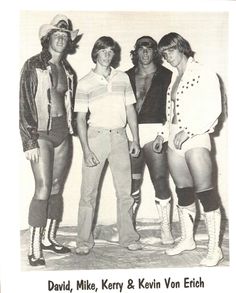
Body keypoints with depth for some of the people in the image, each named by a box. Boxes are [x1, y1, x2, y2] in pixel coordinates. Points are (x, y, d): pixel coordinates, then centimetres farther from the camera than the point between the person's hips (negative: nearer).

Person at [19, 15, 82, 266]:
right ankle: (34, 248, -2)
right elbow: (24, 105, -7)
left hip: (63, 132, 5)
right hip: (40, 133, -5)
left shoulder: (68, 70, 13)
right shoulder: (33, 66, -3)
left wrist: (71, 128, 8)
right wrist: (29, 141, -13)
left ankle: (49, 237, 21)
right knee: (43, 189, -10)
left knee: (57, 188, 8)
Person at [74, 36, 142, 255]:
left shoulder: (123, 78, 9)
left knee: (125, 190, 6)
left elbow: (130, 110, 12)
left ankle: (128, 237, 17)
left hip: (119, 136, 3)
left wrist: (135, 139, 7)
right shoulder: (85, 83, -1)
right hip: (95, 136, -3)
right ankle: (84, 241, 8)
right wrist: (86, 150, -10)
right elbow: (80, 118, -3)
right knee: (89, 191, -1)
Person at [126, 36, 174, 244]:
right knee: (131, 185, 7)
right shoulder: (127, 77, 14)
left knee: (160, 181, -5)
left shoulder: (166, 76, 7)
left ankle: (166, 229, 6)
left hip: (155, 133, -2)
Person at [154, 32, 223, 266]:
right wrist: (164, 134, 13)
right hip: (174, 142, 7)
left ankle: (214, 248, -1)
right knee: (183, 192, 12)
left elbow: (213, 111, -11)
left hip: (195, 140, -7)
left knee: (205, 191, -8)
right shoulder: (174, 77, 16)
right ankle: (187, 239, 24)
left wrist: (187, 132, -18)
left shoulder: (203, 74, -4)